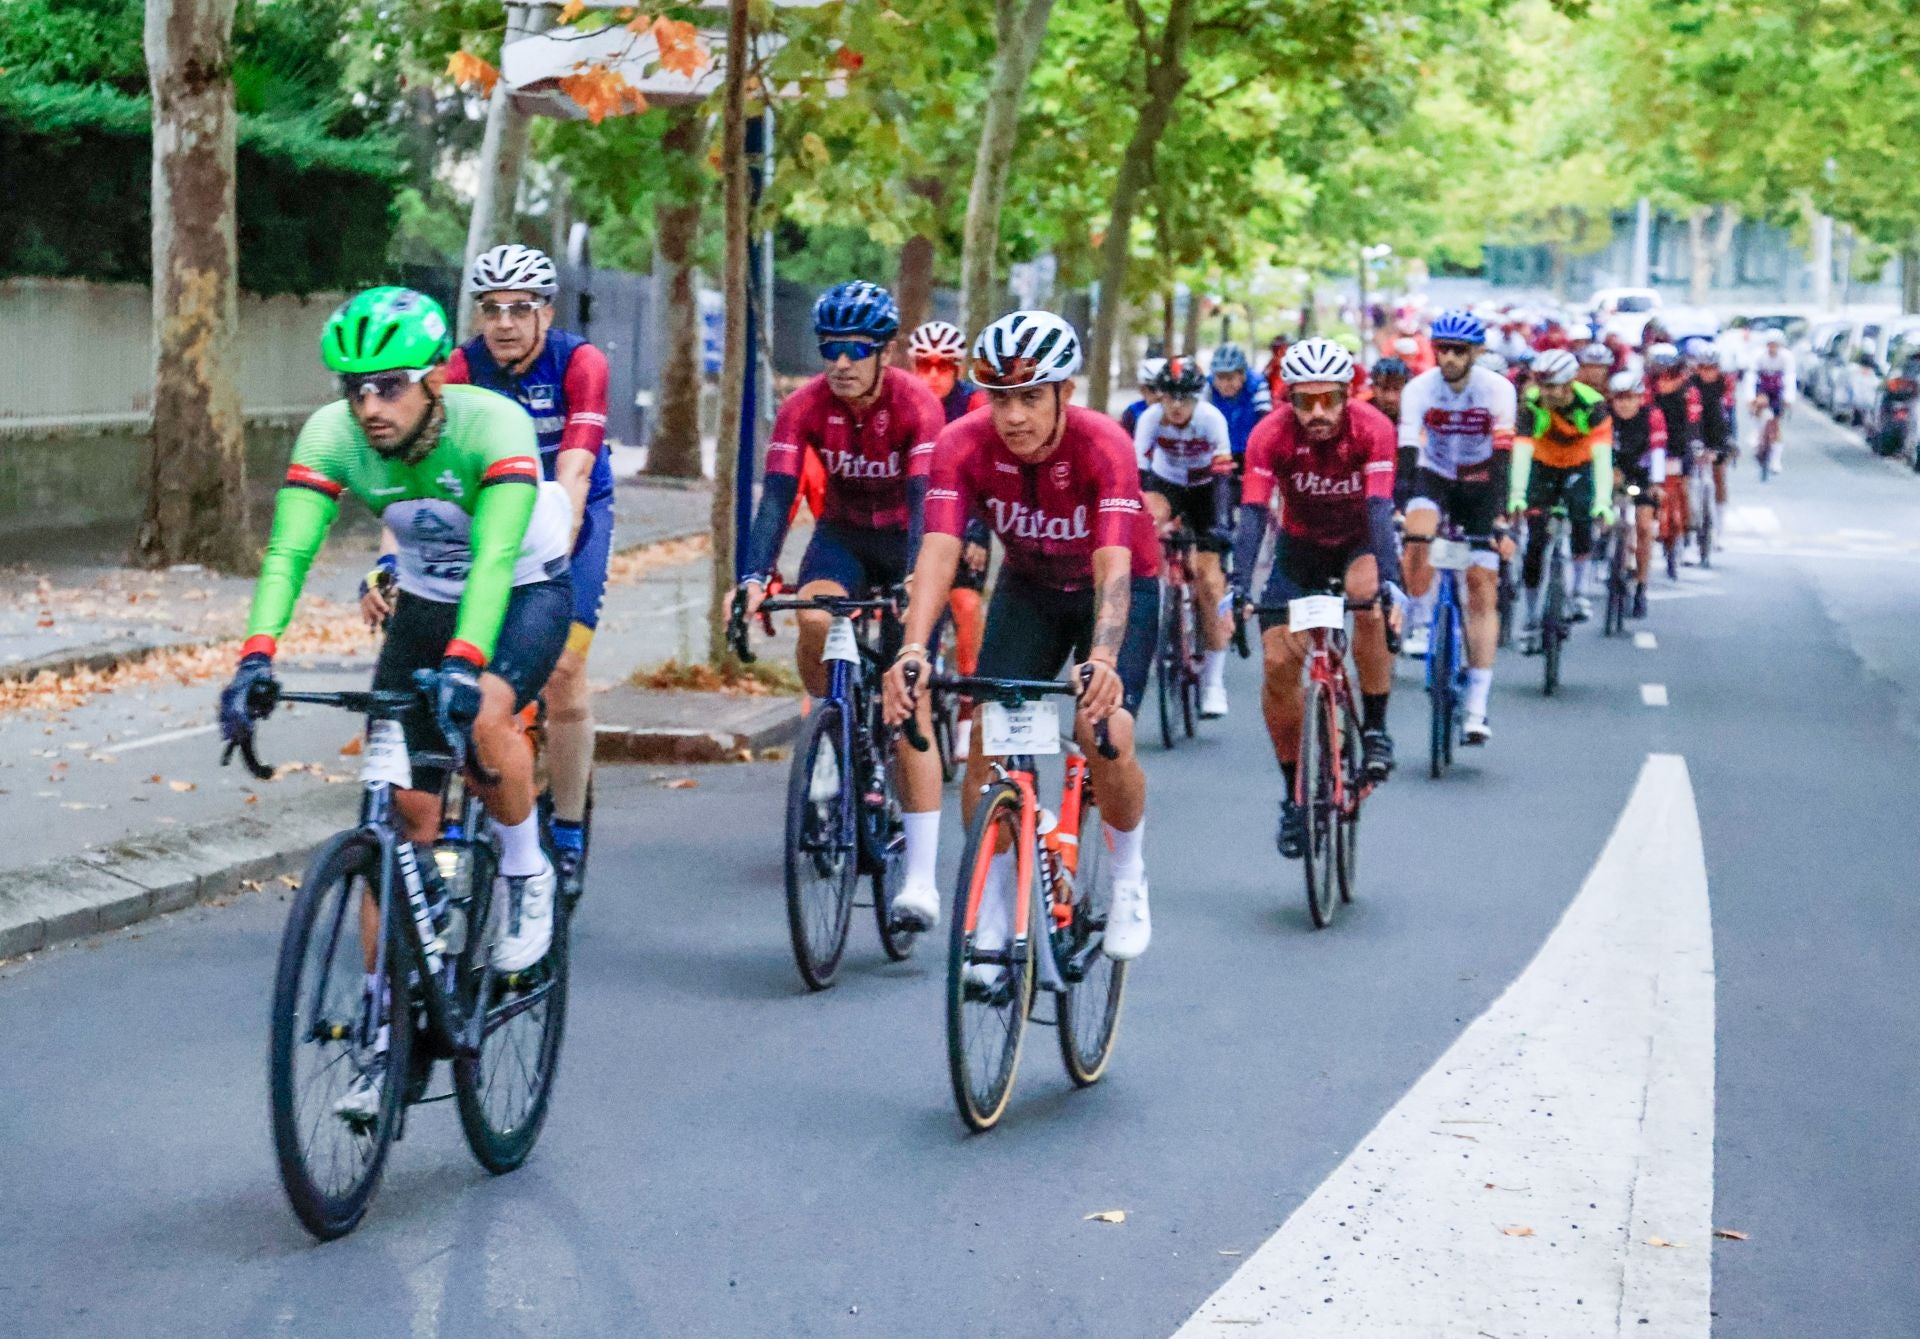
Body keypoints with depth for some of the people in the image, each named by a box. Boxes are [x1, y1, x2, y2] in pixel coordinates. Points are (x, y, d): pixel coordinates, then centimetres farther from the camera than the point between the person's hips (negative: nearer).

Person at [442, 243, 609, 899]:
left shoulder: (580, 363, -24)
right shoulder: (462, 369, -19)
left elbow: (573, 474, -34)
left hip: (573, 512, -2)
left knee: (562, 667, -14)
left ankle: (569, 832, -1)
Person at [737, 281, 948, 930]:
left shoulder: (917, 406, -25)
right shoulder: (805, 407, -17)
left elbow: (923, 501, -33)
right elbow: (777, 495, -25)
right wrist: (754, 578, -41)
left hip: (906, 541, -3)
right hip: (843, 534, 3)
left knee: (909, 705, -11)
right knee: (814, 618, -33)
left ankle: (921, 879, -11)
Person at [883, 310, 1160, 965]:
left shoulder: (1103, 445, -32)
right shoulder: (965, 444, -25)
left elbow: (1113, 565, -42)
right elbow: (939, 549, -35)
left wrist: (1103, 658, -59)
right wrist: (912, 649, -51)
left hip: (1120, 590, -3)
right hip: (1028, 587, 3)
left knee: (1105, 732, -24)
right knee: (988, 737, -13)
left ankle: (1129, 880, 5)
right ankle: (990, 924, 1)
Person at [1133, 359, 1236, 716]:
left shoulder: (1211, 418, -27)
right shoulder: (1151, 418, -24)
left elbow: (1223, 472, -33)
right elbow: (1137, 471, -28)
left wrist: (1221, 523, -44)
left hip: (1204, 488, -2)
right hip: (1166, 484, 2)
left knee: (1208, 581, -10)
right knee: (1155, 516, -37)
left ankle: (1214, 680, -2)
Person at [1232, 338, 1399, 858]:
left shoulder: (1373, 429, -26)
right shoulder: (1271, 434, -24)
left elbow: (1380, 509, -34)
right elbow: (1253, 513, -29)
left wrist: (1389, 582, -47)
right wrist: (1238, 589, -42)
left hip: (1358, 541, -1)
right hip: (1300, 546, 2)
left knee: (1370, 602, -35)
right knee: (1277, 664, -11)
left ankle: (1375, 728, -14)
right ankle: (1295, 794, 5)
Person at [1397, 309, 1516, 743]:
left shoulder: (1498, 389, -20)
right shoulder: (1419, 388, -18)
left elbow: (1502, 458, -27)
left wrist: (1500, 519, -38)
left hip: (1479, 485, 0)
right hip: (1434, 477, 1)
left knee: (1483, 592, -8)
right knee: (1417, 535, -35)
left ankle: (1477, 706, -8)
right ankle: (1420, 624, -11)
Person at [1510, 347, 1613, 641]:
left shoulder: (1592, 403, -28)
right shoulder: (1532, 404, -26)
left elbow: (1602, 454, -36)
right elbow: (1521, 450, -36)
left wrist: (1603, 500, -47)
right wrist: (1517, 495, -49)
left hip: (1579, 466, -1)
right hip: (1543, 466, 1)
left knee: (1582, 517, -27)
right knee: (1535, 542, -8)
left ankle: (1580, 591, -8)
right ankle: (1532, 619, 2)